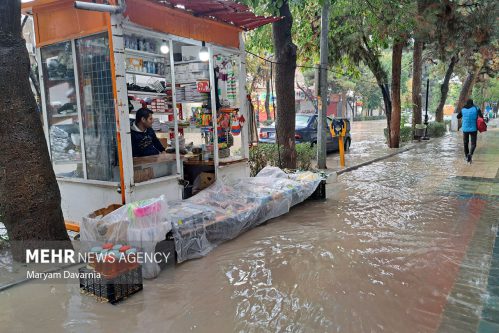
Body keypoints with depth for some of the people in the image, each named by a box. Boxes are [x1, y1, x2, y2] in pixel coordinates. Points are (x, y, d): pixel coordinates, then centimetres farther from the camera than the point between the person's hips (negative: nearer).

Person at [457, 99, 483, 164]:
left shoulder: (463, 110, 1)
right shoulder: (476, 109, -4)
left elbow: (458, 117, 15)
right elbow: (481, 117, -12)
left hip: (465, 129, 2)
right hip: (473, 129, -2)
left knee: (465, 143, 16)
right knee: (473, 144, 4)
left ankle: (467, 156, 23)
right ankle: (470, 154, -23)